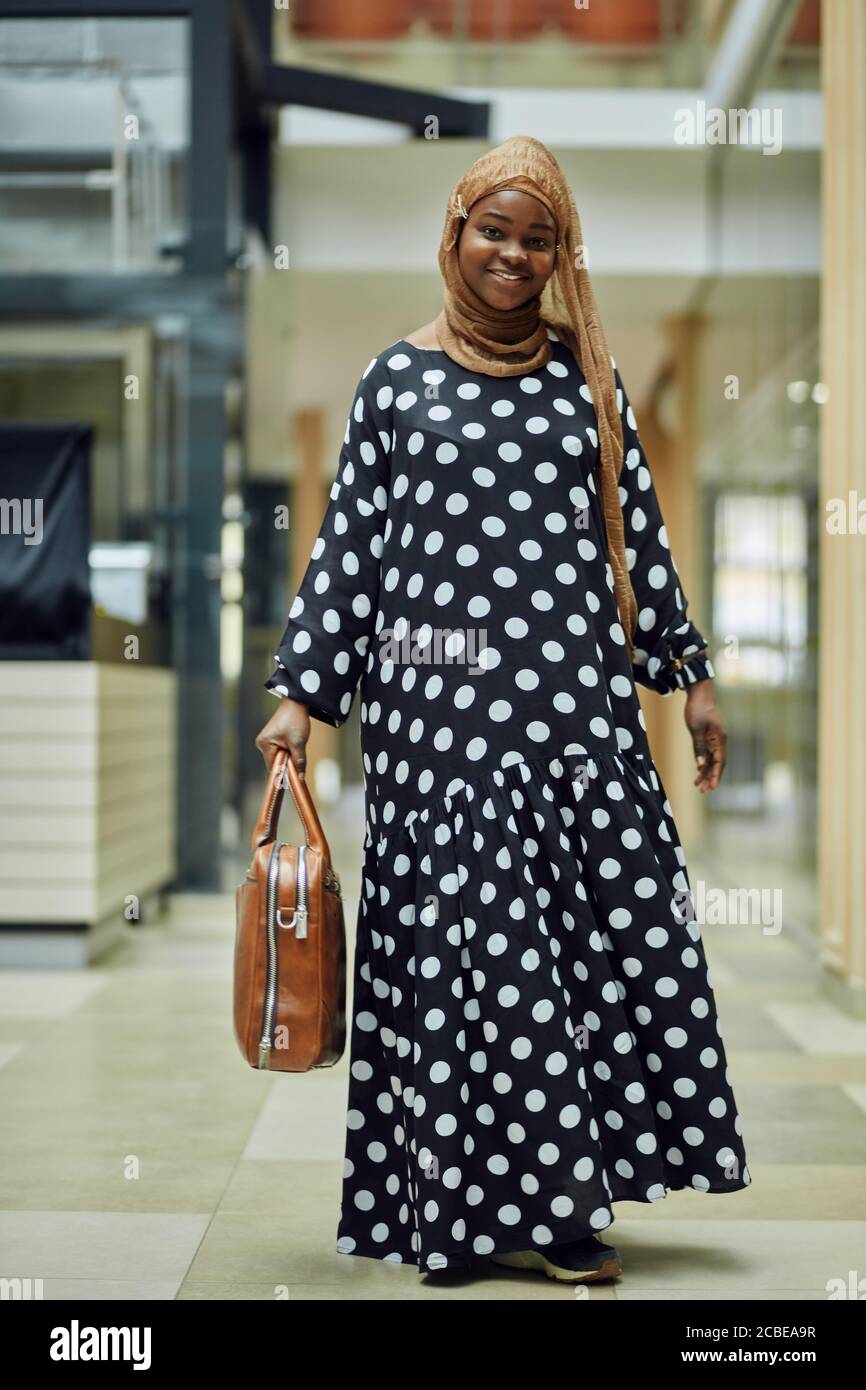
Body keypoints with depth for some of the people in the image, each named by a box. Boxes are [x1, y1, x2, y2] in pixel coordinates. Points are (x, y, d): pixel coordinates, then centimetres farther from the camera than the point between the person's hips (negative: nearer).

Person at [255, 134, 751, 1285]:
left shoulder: (586, 374, 12)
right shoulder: (398, 378, 6)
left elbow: (637, 531, 14)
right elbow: (348, 543, 5)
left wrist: (690, 676, 12)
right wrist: (300, 694, 1)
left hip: (575, 692, 3)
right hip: (439, 697, -2)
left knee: (615, 928, 0)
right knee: (459, 936, -1)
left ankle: (549, 1203, 11)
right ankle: (471, 1204, 10)